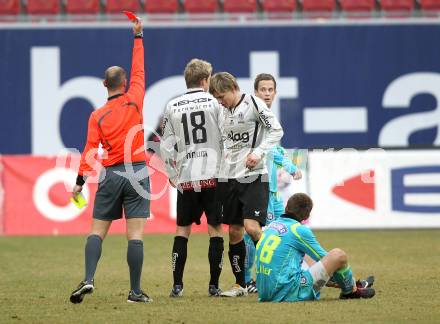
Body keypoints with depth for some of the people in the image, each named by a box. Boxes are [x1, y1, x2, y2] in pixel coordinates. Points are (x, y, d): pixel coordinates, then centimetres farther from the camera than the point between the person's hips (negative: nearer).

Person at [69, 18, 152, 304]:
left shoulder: (97, 116, 0)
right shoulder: (134, 101, -1)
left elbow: (91, 149, -6)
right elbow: (139, 70, 12)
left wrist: (80, 180, -4)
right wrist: (138, 37, 21)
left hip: (110, 175, 1)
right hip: (137, 172, -1)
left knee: (98, 230, 8)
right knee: (135, 234, -3)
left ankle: (88, 279, -9)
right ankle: (136, 291, -4)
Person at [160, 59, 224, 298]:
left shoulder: (172, 107, 7)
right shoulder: (214, 103, -1)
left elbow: (166, 146, 6)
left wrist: (172, 174, 17)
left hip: (186, 179, 2)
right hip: (213, 175, -2)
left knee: (182, 229, 10)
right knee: (216, 229, 4)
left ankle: (177, 285, 4)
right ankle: (214, 285, 1)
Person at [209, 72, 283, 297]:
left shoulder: (253, 103, -8)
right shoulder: (223, 111, 12)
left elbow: (276, 130, -9)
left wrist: (258, 152, -19)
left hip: (253, 177, -7)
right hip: (228, 177, 7)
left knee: (252, 227, -18)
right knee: (234, 231, 7)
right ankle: (240, 285, 15)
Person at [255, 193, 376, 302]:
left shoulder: (271, 225, 14)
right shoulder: (299, 230, -7)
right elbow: (324, 258, 4)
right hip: (289, 293, -8)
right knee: (338, 255, -2)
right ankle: (351, 291, 23)